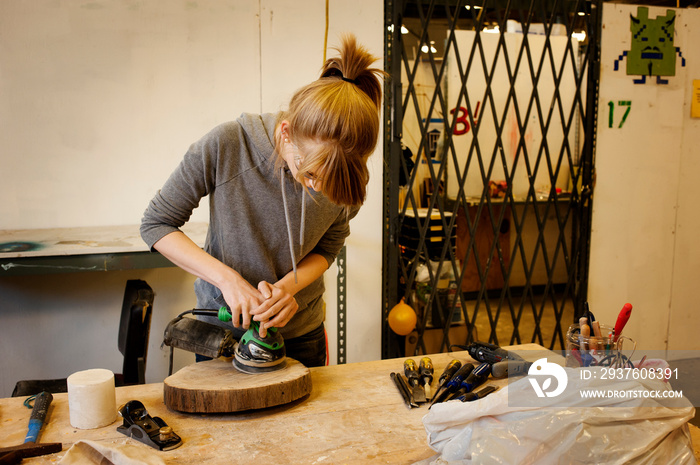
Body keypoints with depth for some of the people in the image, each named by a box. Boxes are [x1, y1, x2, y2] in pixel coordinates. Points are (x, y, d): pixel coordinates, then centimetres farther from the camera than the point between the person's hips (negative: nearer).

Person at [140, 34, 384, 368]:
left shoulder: (349, 176, -19)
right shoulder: (226, 145, -26)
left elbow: (326, 249, -3)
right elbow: (156, 224, -16)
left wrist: (286, 287, -23)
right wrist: (227, 278, -27)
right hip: (224, 327, -1)